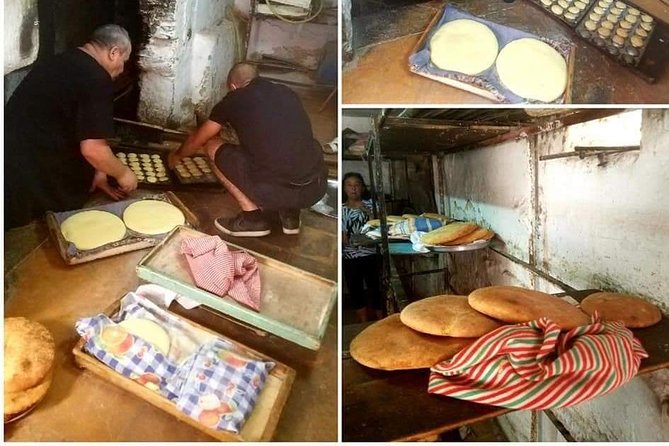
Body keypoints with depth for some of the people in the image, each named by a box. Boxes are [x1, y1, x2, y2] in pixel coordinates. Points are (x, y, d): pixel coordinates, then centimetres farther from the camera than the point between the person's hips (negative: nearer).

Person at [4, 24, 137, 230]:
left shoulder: (61, 63, 14)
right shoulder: (96, 79, -17)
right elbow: (92, 149, -21)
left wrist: (96, 173, 20)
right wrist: (122, 173, -2)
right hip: (31, 175, -10)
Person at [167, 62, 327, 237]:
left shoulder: (234, 99, 9)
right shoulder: (287, 93, 20)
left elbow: (196, 140, 24)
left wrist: (177, 155, 46)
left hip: (273, 190, -5)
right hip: (318, 188, 5)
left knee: (212, 146, 17)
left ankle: (253, 216, 9)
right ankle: (290, 212, 19)